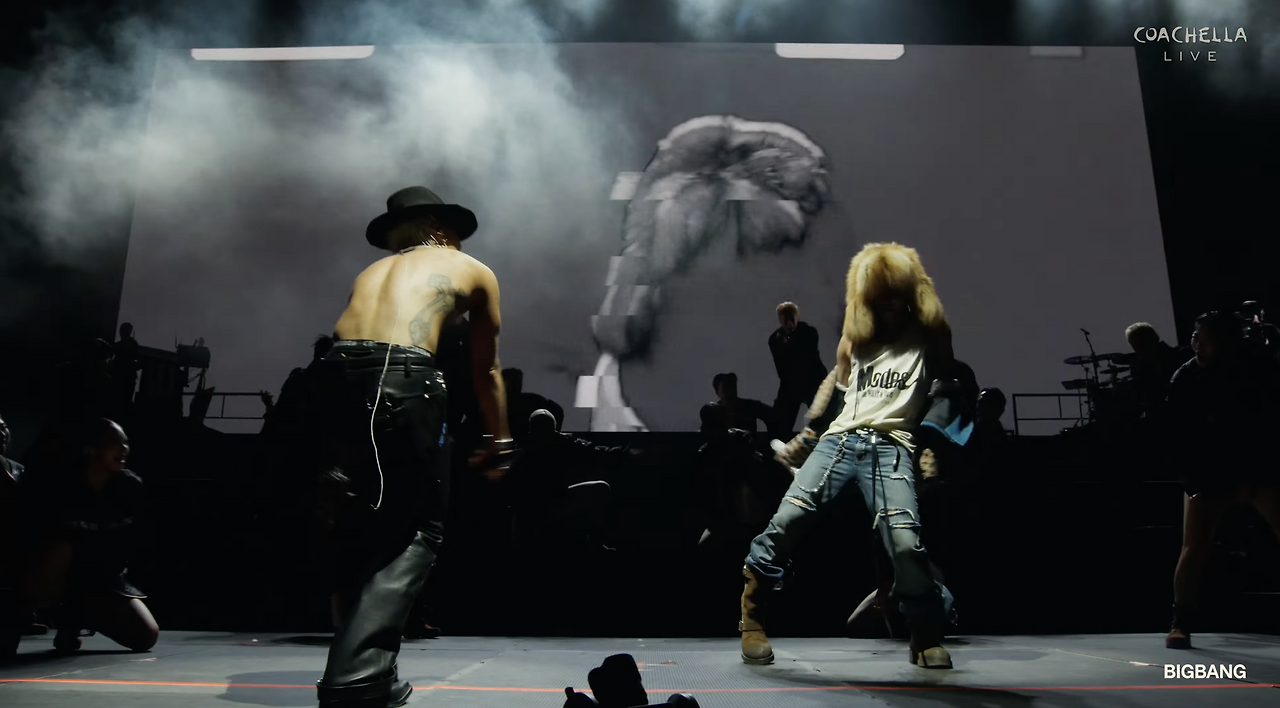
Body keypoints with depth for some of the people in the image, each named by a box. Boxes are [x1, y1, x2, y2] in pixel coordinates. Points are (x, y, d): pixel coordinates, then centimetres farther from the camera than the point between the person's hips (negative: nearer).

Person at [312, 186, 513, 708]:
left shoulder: (372, 271, 34)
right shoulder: (473, 270, 23)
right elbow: (486, 371, 29)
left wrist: (341, 461, 34)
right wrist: (499, 442, 40)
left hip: (337, 375, 5)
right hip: (400, 379, -5)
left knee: (357, 528, 17)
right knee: (417, 532, 5)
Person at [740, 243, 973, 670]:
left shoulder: (927, 337, 12)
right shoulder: (855, 337, 22)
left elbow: (945, 394, 5)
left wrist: (929, 445, -10)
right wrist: (806, 436, 23)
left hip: (891, 446, -3)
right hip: (839, 440, 3)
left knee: (904, 539, -21)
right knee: (788, 519, -15)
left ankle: (927, 637, 2)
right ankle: (752, 617, -1)